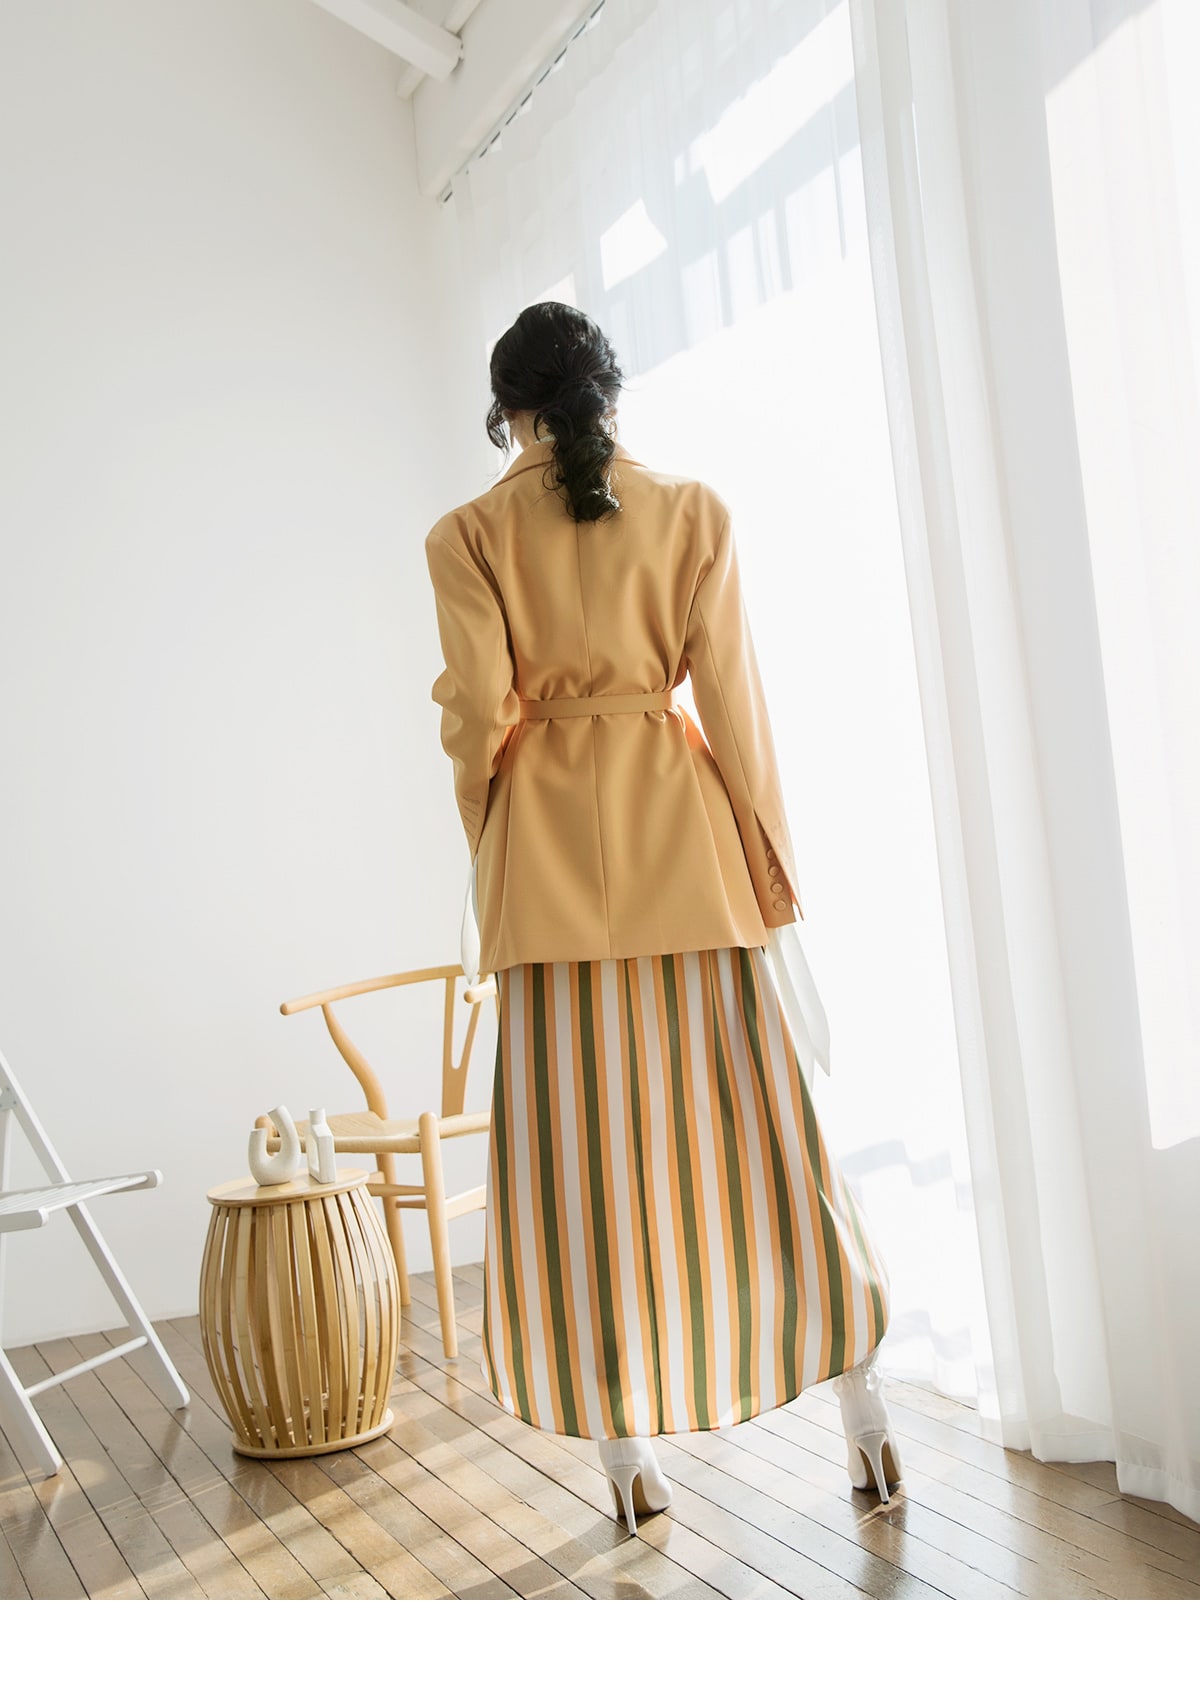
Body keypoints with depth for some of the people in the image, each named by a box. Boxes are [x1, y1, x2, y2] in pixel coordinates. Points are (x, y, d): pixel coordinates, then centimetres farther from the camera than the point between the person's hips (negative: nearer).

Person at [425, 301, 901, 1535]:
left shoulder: (467, 536, 1)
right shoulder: (692, 510, 3)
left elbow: (480, 715, -5)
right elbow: (728, 694, -1)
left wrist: (492, 848, 11)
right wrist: (769, 858, 5)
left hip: (549, 849, -1)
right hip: (679, 830, 1)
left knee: (586, 1135, 6)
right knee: (743, 1117, 8)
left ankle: (629, 1445, 15)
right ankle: (864, 1409, 16)